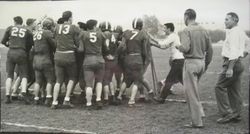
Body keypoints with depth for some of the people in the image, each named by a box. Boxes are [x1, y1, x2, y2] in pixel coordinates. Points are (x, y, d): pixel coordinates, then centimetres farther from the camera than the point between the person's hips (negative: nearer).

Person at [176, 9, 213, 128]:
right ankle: (199, 113, 18)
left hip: (191, 62, -7)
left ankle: (197, 122, 5)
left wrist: (178, 47, -3)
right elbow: (209, 50, 11)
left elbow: (185, 48, -24)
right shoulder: (204, 31, 8)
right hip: (201, 62, 7)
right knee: (194, 89, 23)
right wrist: (206, 64, 22)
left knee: (191, 92, 1)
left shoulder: (186, 31, -12)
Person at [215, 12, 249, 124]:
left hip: (232, 62, -10)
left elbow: (234, 51, -22)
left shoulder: (234, 32, -14)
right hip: (238, 63, 10)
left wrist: (230, 68, -26)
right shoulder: (241, 32, 17)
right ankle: (236, 115, 17)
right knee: (234, 90, 12)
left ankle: (227, 113, -9)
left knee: (220, 87, -8)